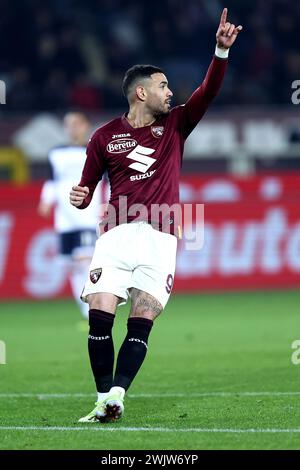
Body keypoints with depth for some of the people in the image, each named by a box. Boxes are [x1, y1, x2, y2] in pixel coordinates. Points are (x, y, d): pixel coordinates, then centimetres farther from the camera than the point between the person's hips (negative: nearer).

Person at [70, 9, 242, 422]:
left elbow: (208, 92, 1)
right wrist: (79, 197, -8)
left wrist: (222, 51, -12)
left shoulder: (174, 125, 13)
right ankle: (105, 399, -6)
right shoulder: (105, 137, 10)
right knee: (100, 316, -13)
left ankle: (115, 397, -14)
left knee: (141, 322, -10)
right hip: (116, 235, -1)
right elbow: (88, 186, 15)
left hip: (160, 239, 1)